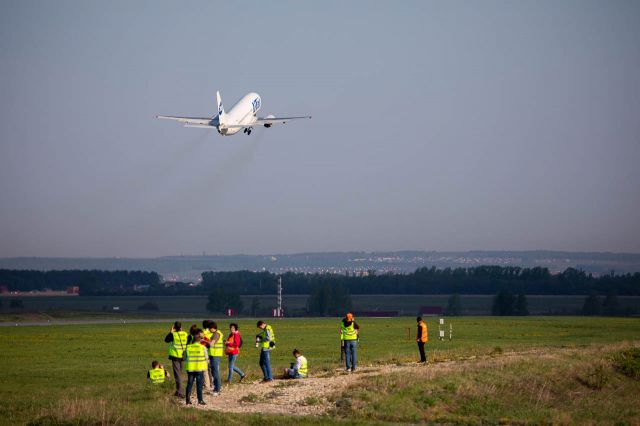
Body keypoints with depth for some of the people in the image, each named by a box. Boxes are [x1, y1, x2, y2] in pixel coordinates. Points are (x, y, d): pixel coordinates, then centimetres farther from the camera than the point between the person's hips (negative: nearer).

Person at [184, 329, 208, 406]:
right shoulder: (203, 347, -6)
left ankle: (188, 400, 8)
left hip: (190, 368, 2)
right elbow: (206, 358, 1)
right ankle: (200, 400, 2)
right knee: (199, 384, 4)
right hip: (200, 368, -2)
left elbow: (185, 358, 3)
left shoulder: (188, 347, -1)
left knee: (189, 384, 9)